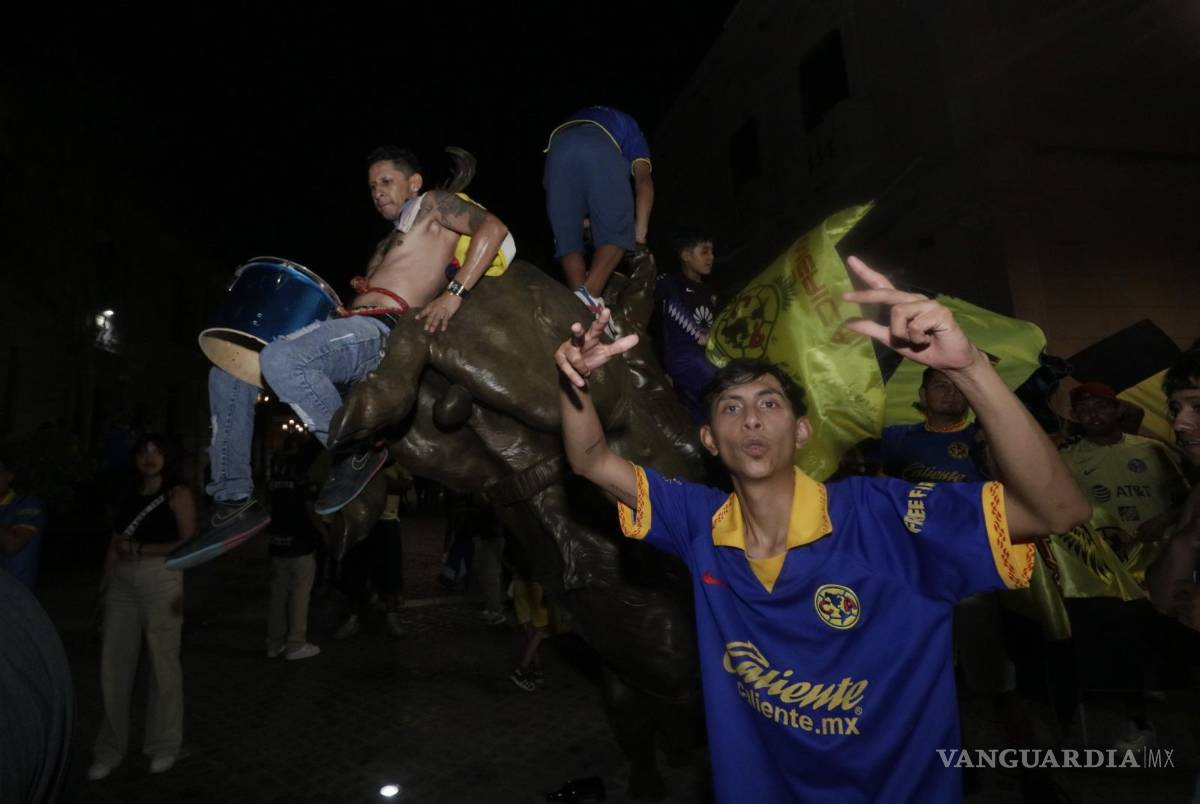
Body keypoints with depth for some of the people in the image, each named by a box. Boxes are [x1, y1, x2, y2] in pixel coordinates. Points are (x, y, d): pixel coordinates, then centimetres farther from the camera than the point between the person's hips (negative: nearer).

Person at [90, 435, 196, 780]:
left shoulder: (178, 494, 1)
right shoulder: (127, 497, 16)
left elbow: (189, 543, -6)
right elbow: (115, 544, 14)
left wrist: (140, 550, -10)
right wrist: (104, 585, 7)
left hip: (161, 581, -4)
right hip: (121, 585, 5)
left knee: (162, 664, 4)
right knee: (114, 665, 5)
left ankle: (163, 746, 17)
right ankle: (110, 749, 20)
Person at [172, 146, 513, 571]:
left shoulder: (432, 204, 10)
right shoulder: (388, 244, 36)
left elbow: (493, 227, -9)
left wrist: (453, 294, -19)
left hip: (381, 331, -10)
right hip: (351, 327, 10)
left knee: (279, 358, -34)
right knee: (227, 374, 5)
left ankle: (357, 451, -15)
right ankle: (234, 501, 4)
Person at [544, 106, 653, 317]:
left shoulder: (571, 122, 48)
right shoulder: (629, 127, 36)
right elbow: (643, 180, 18)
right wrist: (640, 231, 12)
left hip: (558, 148, 3)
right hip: (599, 147, -3)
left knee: (568, 239, 8)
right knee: (617, 232, 1)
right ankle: (589, 295, -21)